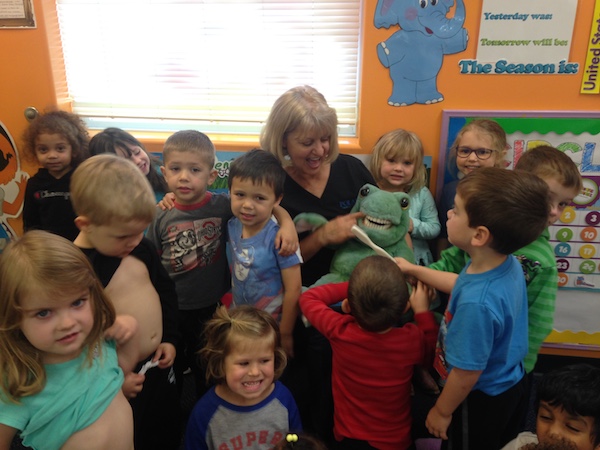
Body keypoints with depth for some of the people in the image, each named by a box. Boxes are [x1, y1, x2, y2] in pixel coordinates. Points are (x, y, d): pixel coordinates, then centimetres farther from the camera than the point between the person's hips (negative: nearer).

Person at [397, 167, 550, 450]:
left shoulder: (477, 303, -42)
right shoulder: (508, 264, -15)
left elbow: (466, 374, -28)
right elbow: (462, 285, 7)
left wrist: (442, 411, -10)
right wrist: (414, 270, 12)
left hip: (481, 403, -7)